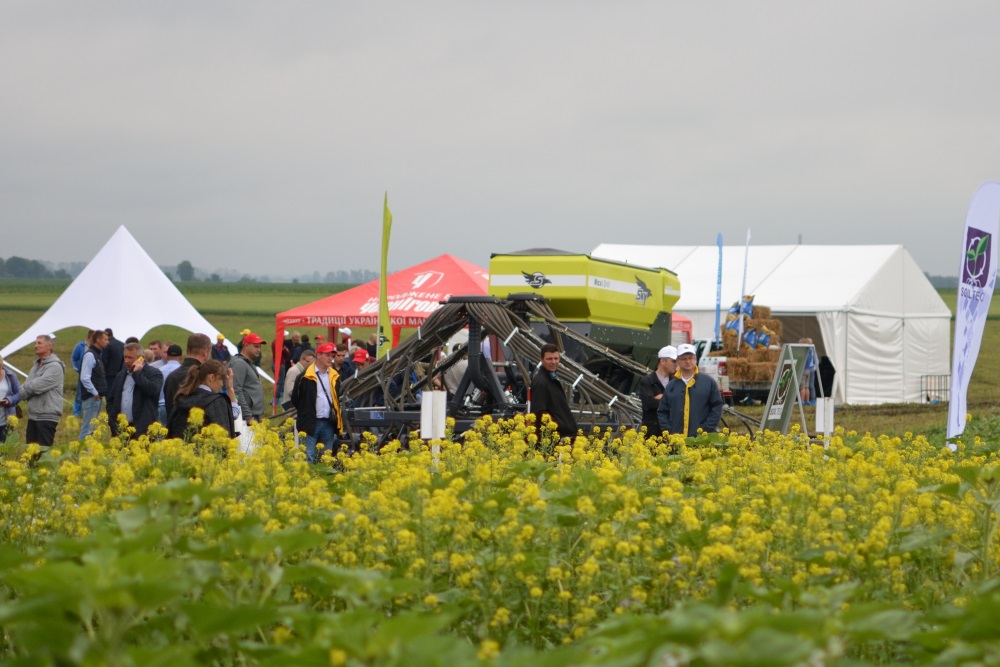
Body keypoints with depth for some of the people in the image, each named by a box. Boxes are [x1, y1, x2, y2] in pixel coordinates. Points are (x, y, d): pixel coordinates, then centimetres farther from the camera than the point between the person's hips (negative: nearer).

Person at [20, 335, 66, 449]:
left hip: (47, 417, -8)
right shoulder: (36, 365, 16)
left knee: (44, 449, -7)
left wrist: (26, 388, 0)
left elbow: (38, 386, -19)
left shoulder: (55, 366, -10)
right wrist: (31, 388, -10)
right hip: (32, 416, 8)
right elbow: (22, 392, 10)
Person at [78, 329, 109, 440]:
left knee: (93, 427, 13)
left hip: (97, 397, 10)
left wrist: (100, 394, 12)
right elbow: (85, 378, -20)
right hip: (92, 397, -10)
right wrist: (95, 393, -18)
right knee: (88, 428, -9)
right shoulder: (90, 355, -13)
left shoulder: (96, 354, 17)